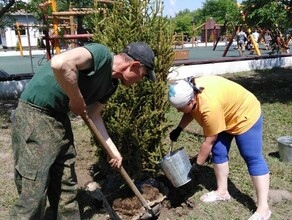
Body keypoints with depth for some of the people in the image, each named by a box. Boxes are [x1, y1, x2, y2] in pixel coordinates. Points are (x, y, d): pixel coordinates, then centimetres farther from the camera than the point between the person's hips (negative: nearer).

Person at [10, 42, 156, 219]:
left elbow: (93, 115, 13)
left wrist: (114, 151, 11)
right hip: (35, 114, -9)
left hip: (59, 117, 9)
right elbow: (60, 63, -35)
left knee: (67, 187, 14)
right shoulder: (101, 54, -19)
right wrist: (77, 100, -21)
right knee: (34, 194, -4)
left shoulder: (112, 84, 9)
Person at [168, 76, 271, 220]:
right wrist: (178, 129, -2)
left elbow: (209, 141, -28)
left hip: (245, 115, -9)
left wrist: (198, 164, -18)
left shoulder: (210, 106, -39)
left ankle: (263, 208, -3)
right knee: (219, 152, 8)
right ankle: (222, 192, 22)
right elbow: (191, 112, 7)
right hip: (226, 115, 9)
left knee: (252, 158, -7)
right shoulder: (189, 91, -15)